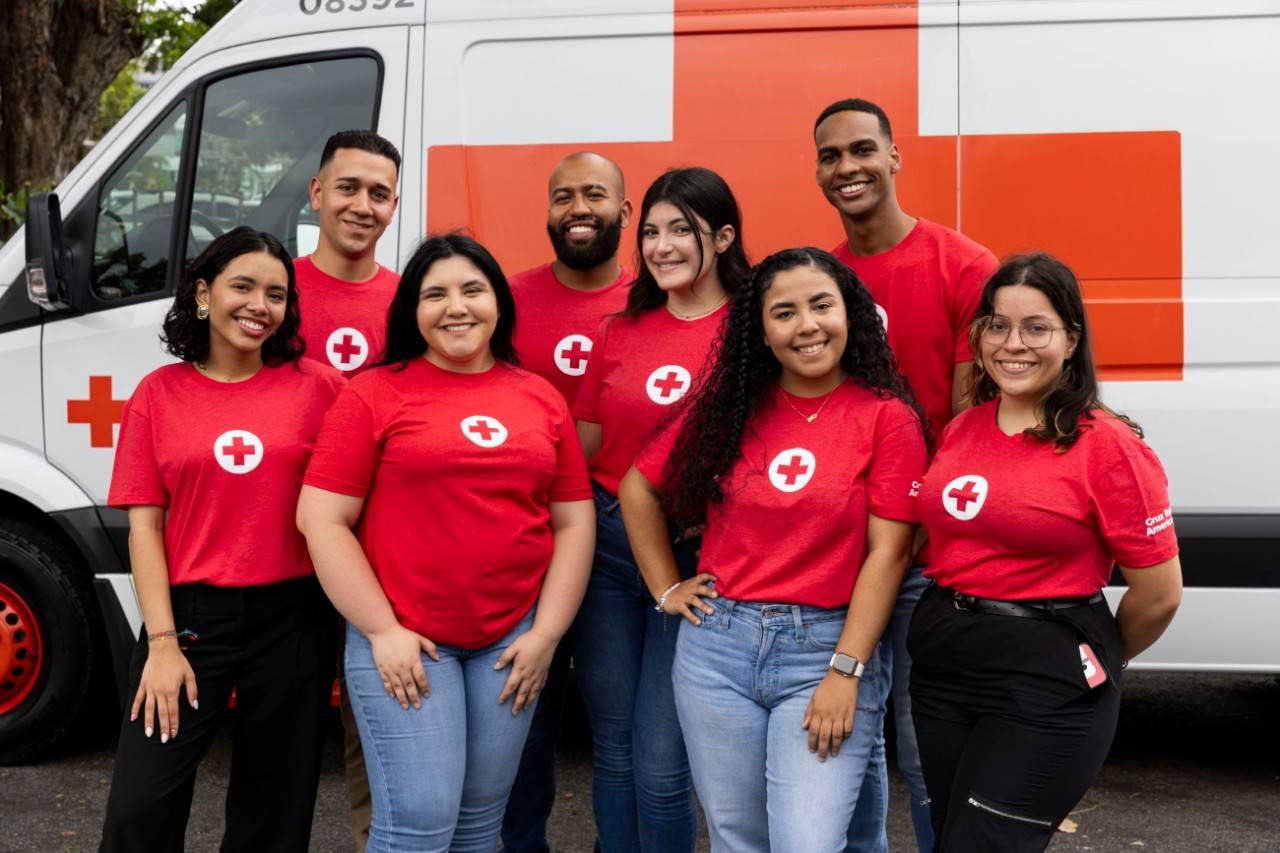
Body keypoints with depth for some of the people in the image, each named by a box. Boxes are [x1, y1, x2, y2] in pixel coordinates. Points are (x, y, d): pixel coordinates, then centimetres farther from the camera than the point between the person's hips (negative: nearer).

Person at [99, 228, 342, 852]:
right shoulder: (158, 394, 3)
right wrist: (162, 642, -7)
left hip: (290, 619, 0)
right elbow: (143, 525, 1)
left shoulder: (318, 386, 0)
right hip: (190, 613, 0)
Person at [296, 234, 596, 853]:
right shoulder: (375, 394, -2)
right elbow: (322, 520, -5)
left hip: (511, 640, 4)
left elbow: (575, 522, 8)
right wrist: (381, 630, -10)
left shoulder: (541, 398, 8)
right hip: (402, 641, -3)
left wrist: (545, 634, 1)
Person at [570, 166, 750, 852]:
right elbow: (584, 447, 12)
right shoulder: (619, 333, 8)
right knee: (613, 747, 13)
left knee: (660, 761, -1)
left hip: (697, 557, -4)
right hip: (607, 546, 4)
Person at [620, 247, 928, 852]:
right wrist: (665, 588, 9)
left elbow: (888, 551, -9)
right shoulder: (730, 406, 5)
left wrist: (845, 671, -13)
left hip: (825, 647, -3)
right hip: (717, 646, 4)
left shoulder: (887, 416, -5)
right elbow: (639, 487, 15)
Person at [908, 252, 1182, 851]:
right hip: (941, 666, 6)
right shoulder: (960, 430, 5)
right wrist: (953, 629, 11)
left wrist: (1095, 661, 7)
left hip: (1047, 687, -6)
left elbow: (1159, 593, -8)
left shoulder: (1107, 446, -13)